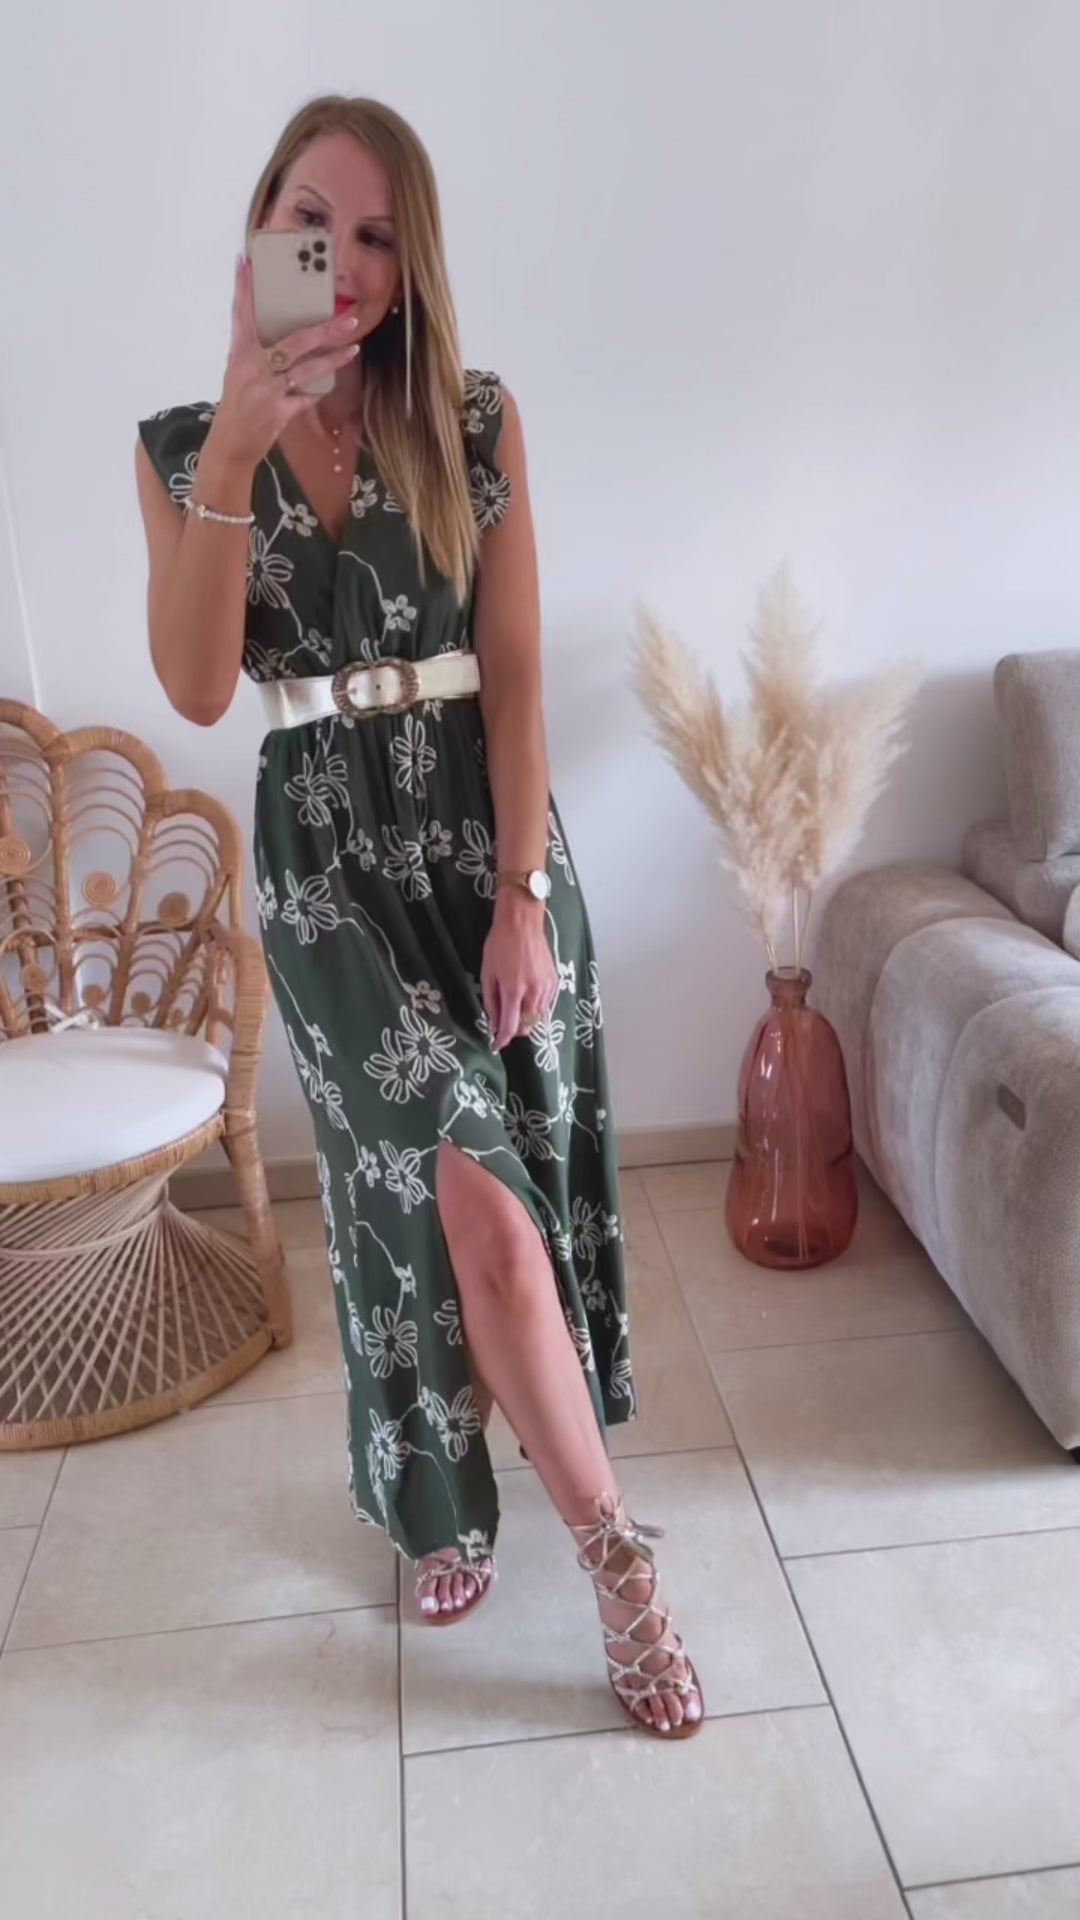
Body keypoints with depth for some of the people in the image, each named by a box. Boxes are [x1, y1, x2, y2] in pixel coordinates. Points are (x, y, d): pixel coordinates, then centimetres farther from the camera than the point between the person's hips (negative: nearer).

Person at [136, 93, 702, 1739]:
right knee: (462, 1193, -10)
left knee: (488, 1188, 6)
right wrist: (233, 454, -21)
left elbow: (515, 676, -4)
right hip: (322, 848, 0)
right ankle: (614, 1550, 8)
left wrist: (522, 894, -11)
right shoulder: (180, 447, 2)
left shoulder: (477, 422, 0)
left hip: (486, 828, 1)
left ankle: (453, 1493, 34)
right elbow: (197, 692, -11)